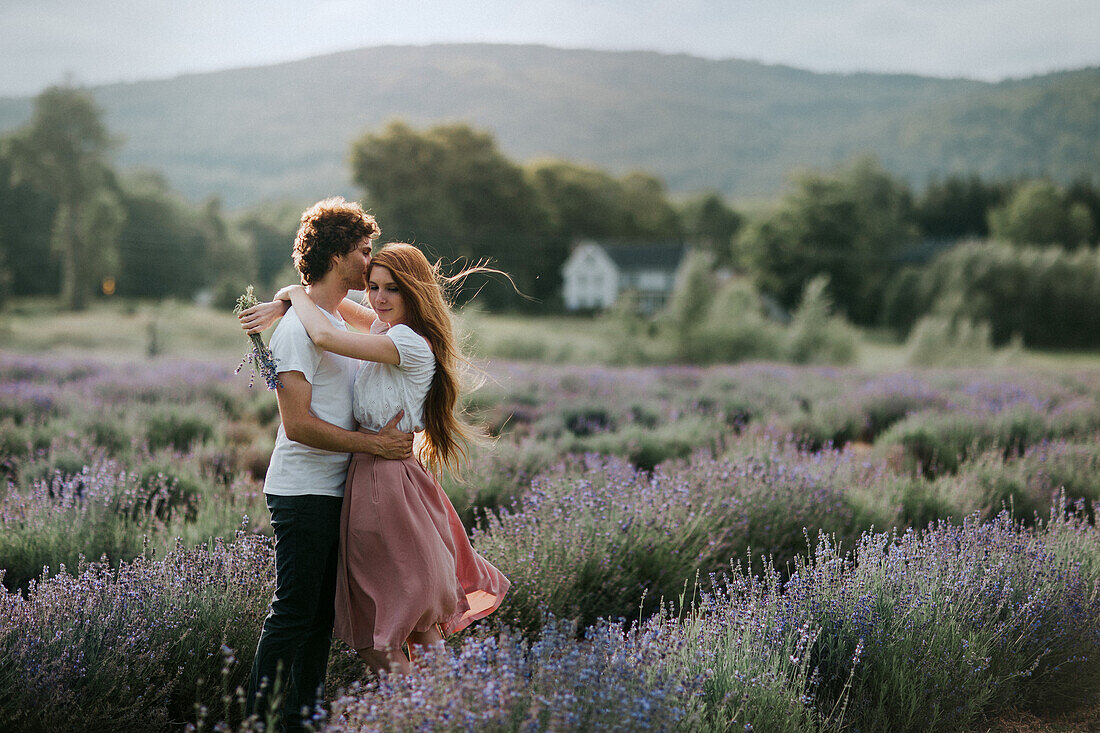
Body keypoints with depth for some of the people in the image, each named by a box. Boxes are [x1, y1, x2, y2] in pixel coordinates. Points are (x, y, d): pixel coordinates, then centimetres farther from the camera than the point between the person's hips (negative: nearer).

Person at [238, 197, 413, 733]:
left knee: (321, 614, 13)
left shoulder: (333, 312, 13)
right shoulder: (298, 327, -16)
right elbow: (298, 424, -23)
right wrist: (373, 442, -20)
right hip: (303, 492, -9)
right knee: (292, 617, -6)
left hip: (334, 491, 9)